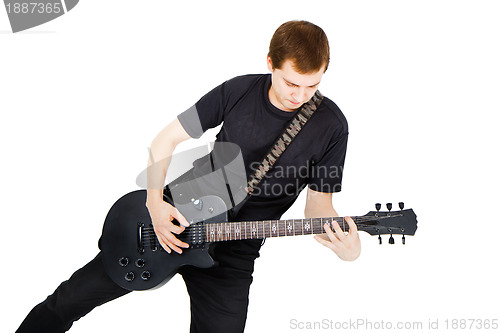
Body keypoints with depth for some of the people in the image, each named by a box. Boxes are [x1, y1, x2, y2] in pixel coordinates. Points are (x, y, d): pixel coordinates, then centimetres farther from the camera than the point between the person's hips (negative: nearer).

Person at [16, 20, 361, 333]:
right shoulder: (239, 90, -7)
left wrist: (335, 235, -26)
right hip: (174, 219, 1)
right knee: (72, 297, 5)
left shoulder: (330, 126, -11)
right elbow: (166, 139, 1)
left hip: (233, 251, -1)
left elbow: (318, 201, -4)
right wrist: (155, 202, -12)